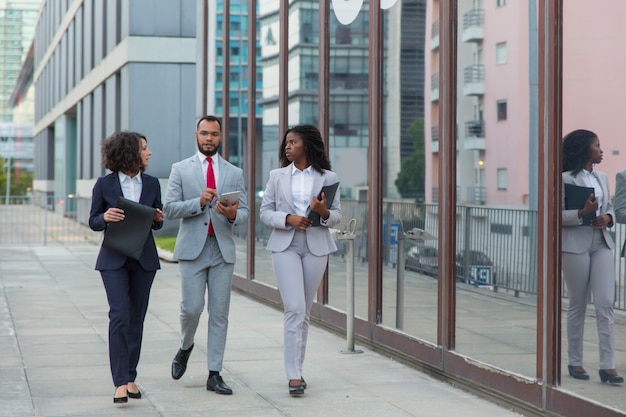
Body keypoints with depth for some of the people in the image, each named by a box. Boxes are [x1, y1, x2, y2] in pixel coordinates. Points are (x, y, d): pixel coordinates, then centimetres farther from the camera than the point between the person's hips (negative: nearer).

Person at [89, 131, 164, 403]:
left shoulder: (151, 184, 6)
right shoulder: (105, 184, -3)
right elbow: (93, 222, 3)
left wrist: (158, 219, -10)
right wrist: (105, 217, -18)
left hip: (144, 259, 3)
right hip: (114, 259, -3)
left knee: (136, 318, 7)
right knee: (119, 316, -12)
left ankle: (130, 377, 17)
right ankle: (120, 383, -12)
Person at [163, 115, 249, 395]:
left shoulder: (234, 173, 12)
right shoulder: (181, 170, 6)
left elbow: (244, 212, 7)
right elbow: (169, 208, -2)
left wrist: (233, 214, -16)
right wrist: (199, 202, -16)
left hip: (223, 249, 2)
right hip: (193, 247, -2)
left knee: (219, 313, 1)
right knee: (192, 308, -8)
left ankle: (214, 374, 5)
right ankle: (185, 348, 24)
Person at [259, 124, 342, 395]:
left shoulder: (327, 177, 5)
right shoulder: (277, 176, 8)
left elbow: (337, 215, 5)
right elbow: (265, 212, 5)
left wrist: (324, 213, -17)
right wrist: (288, 219, -13)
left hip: (316, 246, 1)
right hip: (285, 246, -1)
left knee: (304, 312, 8)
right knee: (294, 309, -12)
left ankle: (296, 368, 20)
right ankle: (294, 375, -11)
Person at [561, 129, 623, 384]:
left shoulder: (602, 178, 13)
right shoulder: (566, 179, -6)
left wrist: (607, 218, -2)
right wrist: (582, 213, -23)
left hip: (602, 245, 5)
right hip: (576, 246, -5)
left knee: (605, 304, -4)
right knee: (577, 305, 5)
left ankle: (607, 365, -4)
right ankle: (575, 362, 18)